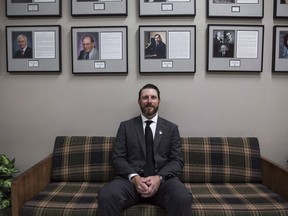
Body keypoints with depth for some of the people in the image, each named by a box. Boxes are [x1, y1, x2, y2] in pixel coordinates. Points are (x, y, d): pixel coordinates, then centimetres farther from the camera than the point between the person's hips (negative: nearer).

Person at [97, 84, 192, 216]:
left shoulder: (171, 128, 13)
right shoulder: (126, 126, 12)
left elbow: (177, 160, 5)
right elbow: (117, 158, 4)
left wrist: (159, 177, -14)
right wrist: (134, 177, -14)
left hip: (163, 178, 0)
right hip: (131, 179, 0)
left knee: (183, 198, -31)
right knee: (106, 196, -30)